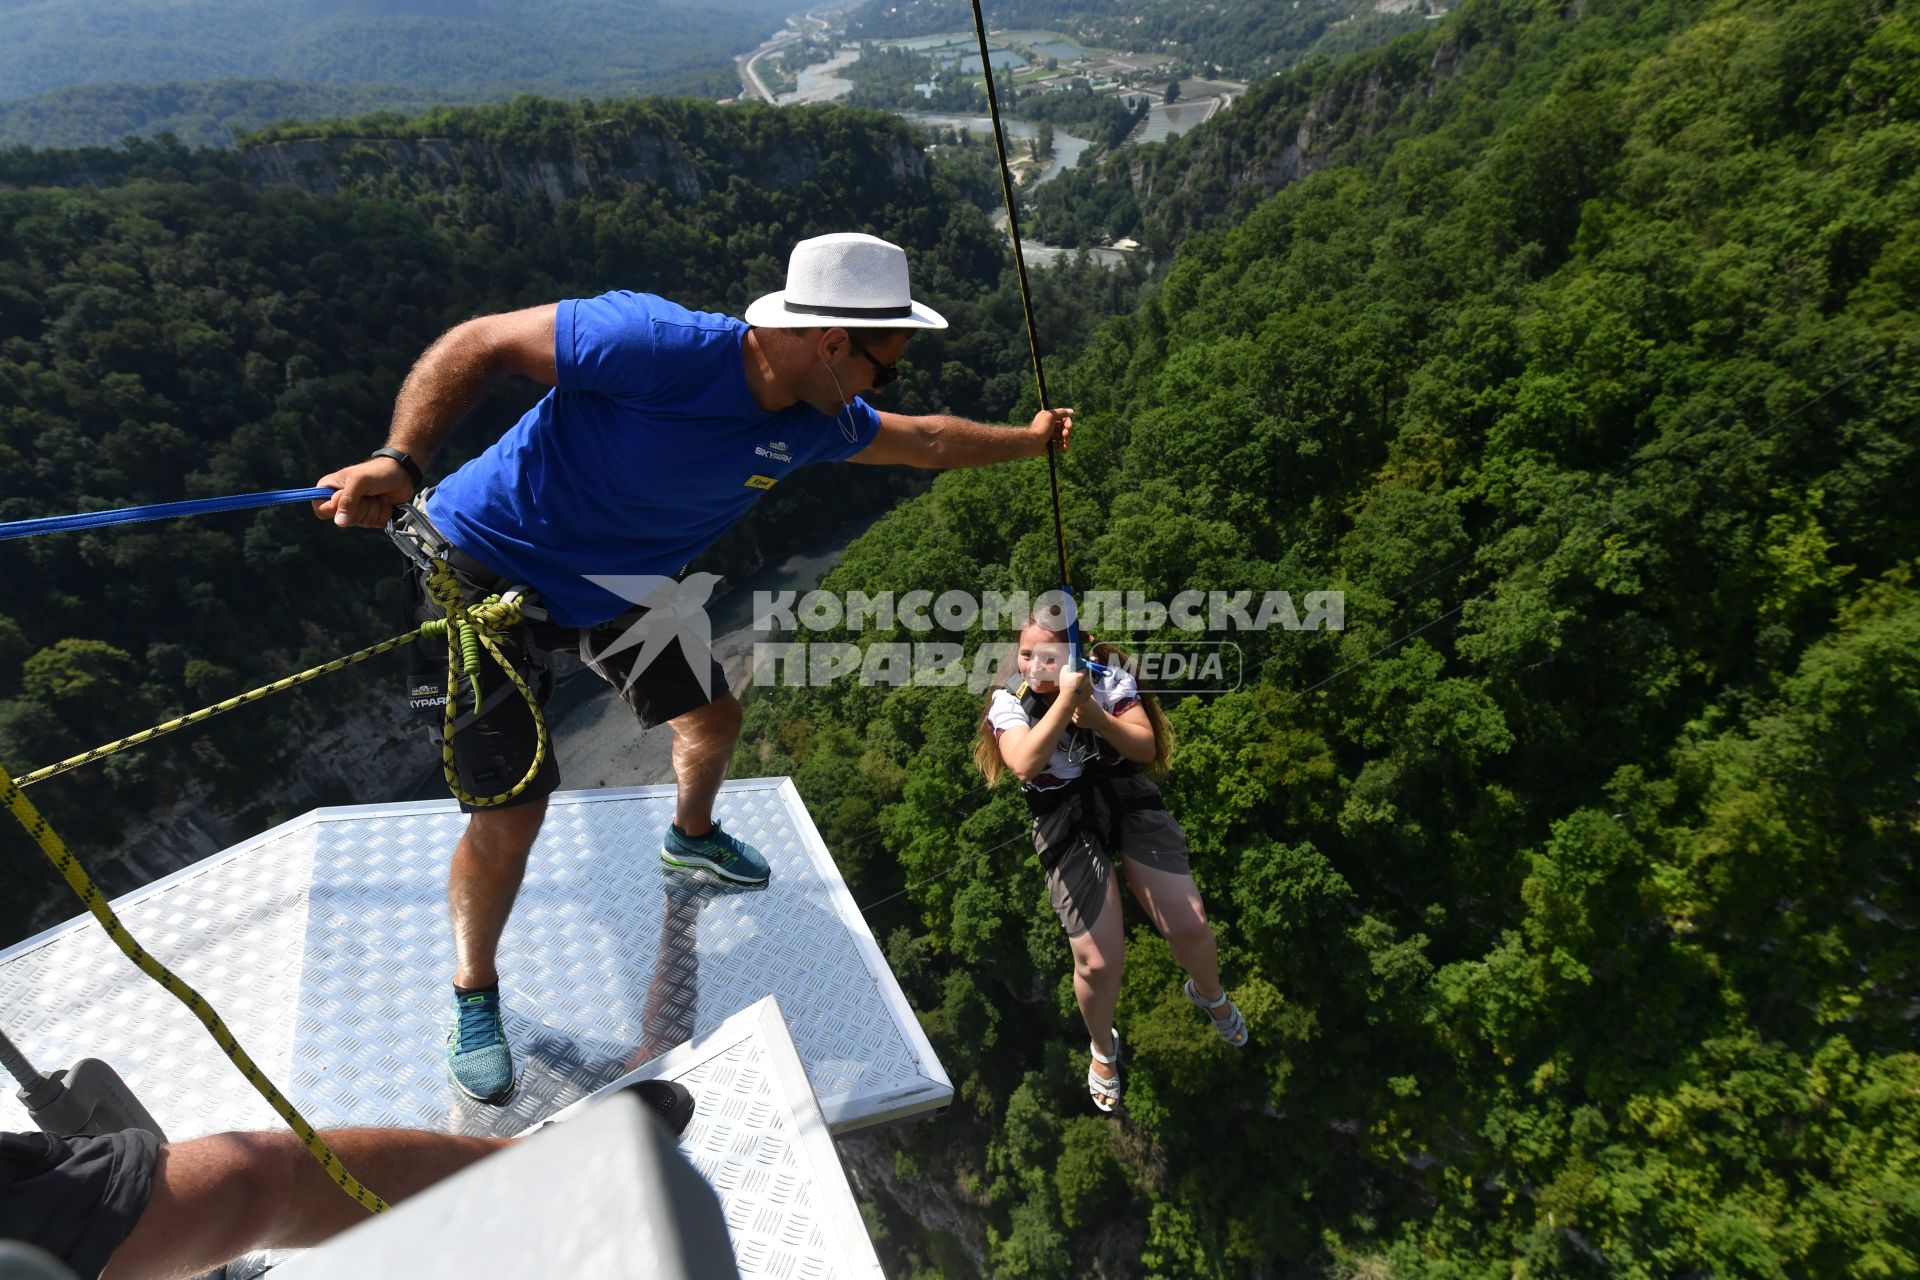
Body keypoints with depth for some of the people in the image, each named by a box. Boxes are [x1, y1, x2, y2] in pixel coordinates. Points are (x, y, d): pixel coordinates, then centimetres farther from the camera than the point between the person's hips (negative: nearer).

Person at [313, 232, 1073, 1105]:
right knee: (510, 814, -5)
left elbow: (923, 442, 8)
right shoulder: (655, 344, -32)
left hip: (613, 584, 7)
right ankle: (474, 1001, 24)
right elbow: (478, 344, -24)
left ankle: (692, 837, 51)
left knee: (713, 719, 16)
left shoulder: (812, 423, -8)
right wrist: (401, 460, -35)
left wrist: (1029, 439, 19)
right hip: (486, 569, -6)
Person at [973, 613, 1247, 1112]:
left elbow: (1146, 747, -8)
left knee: (1190, 927, -4)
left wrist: (1095, 714, -24)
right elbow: (1024, 764, -26)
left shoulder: (1109, 678, -3)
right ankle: (1103, 1049, 30)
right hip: (1066, 822, -1)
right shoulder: (1010, 702, -8)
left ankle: (1209, 993, 36)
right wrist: (1065, 698, -31)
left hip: (1131, 802, 2)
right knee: (1097, 963, -7)